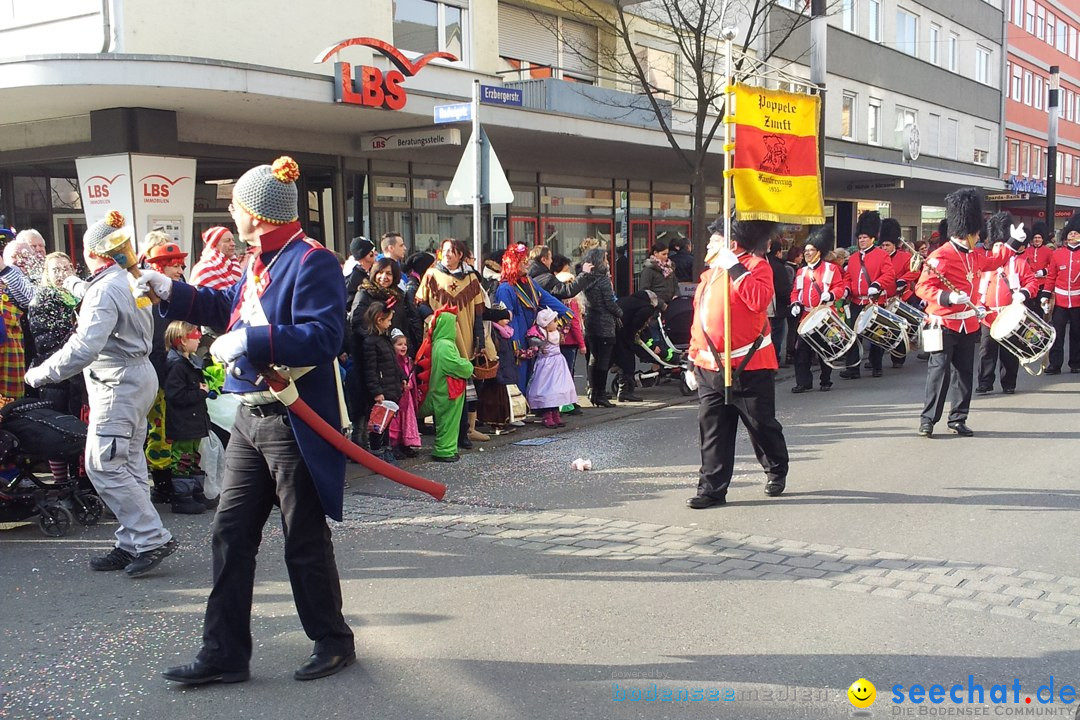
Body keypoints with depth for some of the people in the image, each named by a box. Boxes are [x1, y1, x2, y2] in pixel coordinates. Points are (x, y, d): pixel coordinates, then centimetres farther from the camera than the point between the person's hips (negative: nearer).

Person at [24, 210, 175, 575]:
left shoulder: (104, 290, -18)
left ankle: (152, 539, -7)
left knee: (103, 465, -7)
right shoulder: (132, 281, 11)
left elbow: (85, 347, -27)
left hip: (118, 384, -10)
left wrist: (41, 374, -19)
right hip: (139, 376, 10)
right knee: (128, 466, 11)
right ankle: (132, 544, 16)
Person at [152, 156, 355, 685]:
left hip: (296, 423, -9)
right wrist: (171, 291, 23)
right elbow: (229, 309, 29)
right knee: (230, 535, 11)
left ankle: (333, 642, 24)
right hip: (250, 418, 9)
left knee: (305, 541, 4)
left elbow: (323, 337, -27)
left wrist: (249, 341, -27)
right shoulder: (258, 262, 12)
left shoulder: (312, 261, -15)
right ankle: (225, 654, 21)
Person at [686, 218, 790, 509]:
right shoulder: (708, 275, 15)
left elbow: (759, 300, -26)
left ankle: (777, 471, 32)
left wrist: (734, 266, -24)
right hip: (710, 369, 6)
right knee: (712, 430, 3)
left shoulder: (756, 265, -6)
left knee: (762, 425, 8)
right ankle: (712, 488, 7)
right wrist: (694, 360, 18)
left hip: (749, 368, -6)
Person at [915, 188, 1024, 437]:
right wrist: (949, 298, -34)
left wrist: (1013, 242, 30)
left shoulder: (973, 256, 11)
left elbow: (994, 262, 33)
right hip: (944, 324, -8)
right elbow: (922, 288, -21)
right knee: (939, 372, -8)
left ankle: (958, 418, 18)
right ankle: (928, 419, -1)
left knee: (964, 372, 10)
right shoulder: (941, 256, -16)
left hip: (968, 325, 8)